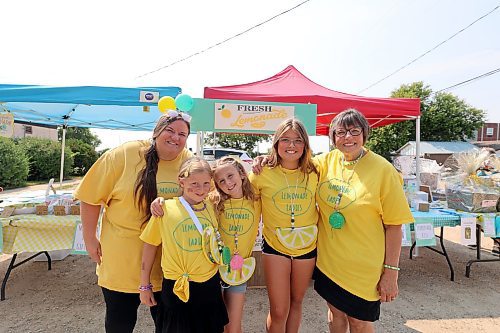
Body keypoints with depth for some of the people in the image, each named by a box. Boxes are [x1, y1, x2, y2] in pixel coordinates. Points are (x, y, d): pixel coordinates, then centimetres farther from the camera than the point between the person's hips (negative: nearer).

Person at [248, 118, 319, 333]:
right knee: (278, 311, 5)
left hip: (307, 247, 3)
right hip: (275, 246, -2)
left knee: (296, 302, 22)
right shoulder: (263, 173, -13)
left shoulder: (313, 172, -7)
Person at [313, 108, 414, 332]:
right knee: (335, 313, 24)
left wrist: (391, 272, -11)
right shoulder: (327, 161, -4)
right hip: (328, 260, 4)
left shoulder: (383, 170, -14)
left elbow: (394, 226, -12)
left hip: (363, 267, -3)